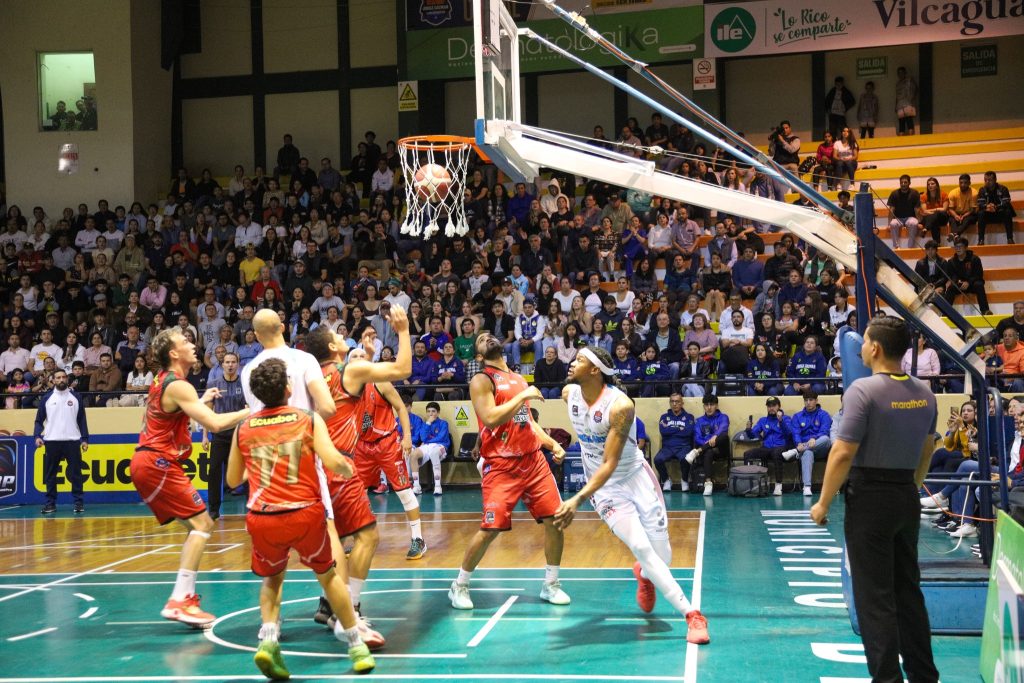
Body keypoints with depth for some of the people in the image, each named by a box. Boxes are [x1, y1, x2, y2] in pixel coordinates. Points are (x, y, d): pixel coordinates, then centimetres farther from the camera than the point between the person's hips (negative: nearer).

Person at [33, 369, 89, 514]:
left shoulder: (76, 397, 6)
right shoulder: (47, 398, 5)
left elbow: (82, 420, 8)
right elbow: (39, 420, 8)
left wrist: (85, 439, 1)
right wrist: (37, 436, -7)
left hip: (72, 441, -1)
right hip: (52, 441, 1)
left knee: (76, 473, -1)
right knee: (50, 473, 4)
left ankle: (79, 502, 5)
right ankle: (50, 503, 11)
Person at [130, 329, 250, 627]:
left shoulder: (162, 380, 16)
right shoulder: (178, 386, -14)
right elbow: (214, 423, -24)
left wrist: (201, 401, 27)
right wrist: (249, 411, -14)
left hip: (148, 463, 10)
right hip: (158, 464, -10)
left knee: (197, 525, 13)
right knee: (202, 524, -11)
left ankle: (185, 596, 9)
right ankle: (179, 601, -16)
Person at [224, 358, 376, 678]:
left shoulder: (243, 428, 7)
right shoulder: (309, 419, 0)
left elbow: (233, 480, 16)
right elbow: (333, 463, -12)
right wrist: (349, 467, 10)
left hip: (262, 518, 1)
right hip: (306, 514, -1)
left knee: (272, 578, 27)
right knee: (327, 575, 23)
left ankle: (268, 639, 3)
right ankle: (356, 645, 26)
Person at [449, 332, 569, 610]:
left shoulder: (518, 378, 17)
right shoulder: (482, 381, -5)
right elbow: (490, 418, -19)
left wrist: (552, 444, 13)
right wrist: (523, 396, -15)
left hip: (533, 459, 6)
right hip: (501, 465, -6)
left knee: (555, 519, 1)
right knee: (490, 529, -10)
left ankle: (551, 584, 17)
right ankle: (459, 586, 9)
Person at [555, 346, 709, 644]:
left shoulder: (620, 405, -25)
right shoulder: (569, 394, -7)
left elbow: (610, 464, -28)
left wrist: (578, 500, -38)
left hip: (636, 477, -3)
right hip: (603, 487, 3)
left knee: (662, 557, -2)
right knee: (642, 549, -17)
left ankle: (644, 574, 36)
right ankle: (691, 615, -13)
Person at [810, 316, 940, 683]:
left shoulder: (863, 390, -16)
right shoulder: (924, 392, 5)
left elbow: (843, 453, -19)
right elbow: (927, 450, 15)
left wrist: (823, 503, -10)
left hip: (870, 498, -7)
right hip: (907, 497, 7)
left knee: (875, 596, 0)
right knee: (908, 590, 15)